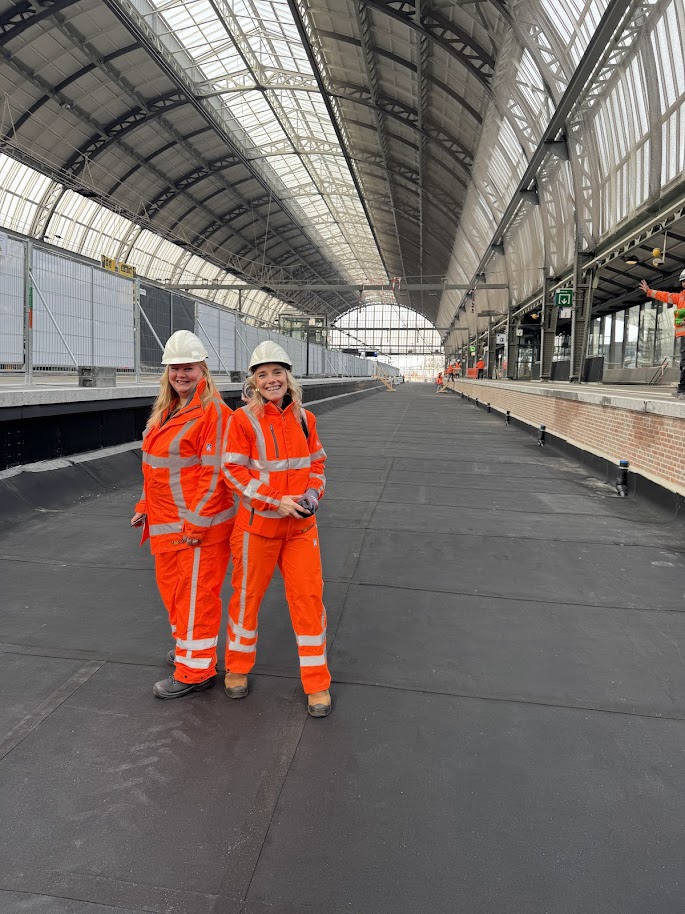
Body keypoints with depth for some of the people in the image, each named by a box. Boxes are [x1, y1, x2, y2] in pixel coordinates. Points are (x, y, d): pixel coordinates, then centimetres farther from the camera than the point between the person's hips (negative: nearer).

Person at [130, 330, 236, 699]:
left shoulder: (212, 412, -16)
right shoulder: (165, 411, 12)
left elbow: (213, 473, -19)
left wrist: (196, 523, -20)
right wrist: (144, 507, 18)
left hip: (199, 524, -9)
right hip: (166, 523, 9)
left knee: (196, 595, 2)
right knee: (172, 586, 21)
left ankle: (195, 671, 18)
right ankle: (188, 647, 42)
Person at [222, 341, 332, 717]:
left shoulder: (304, 418, 3)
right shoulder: (243, 419, -9)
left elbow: (316, 462, 12)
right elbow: (235, 470, -11)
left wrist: (312, 494, -7)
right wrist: (276, 500, -19)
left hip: (301, 525, 3)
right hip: (257, 523, -3)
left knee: (308, 598, 4)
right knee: (247, 594, 13)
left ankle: (316, 682, 20)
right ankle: (237, 668, 37)